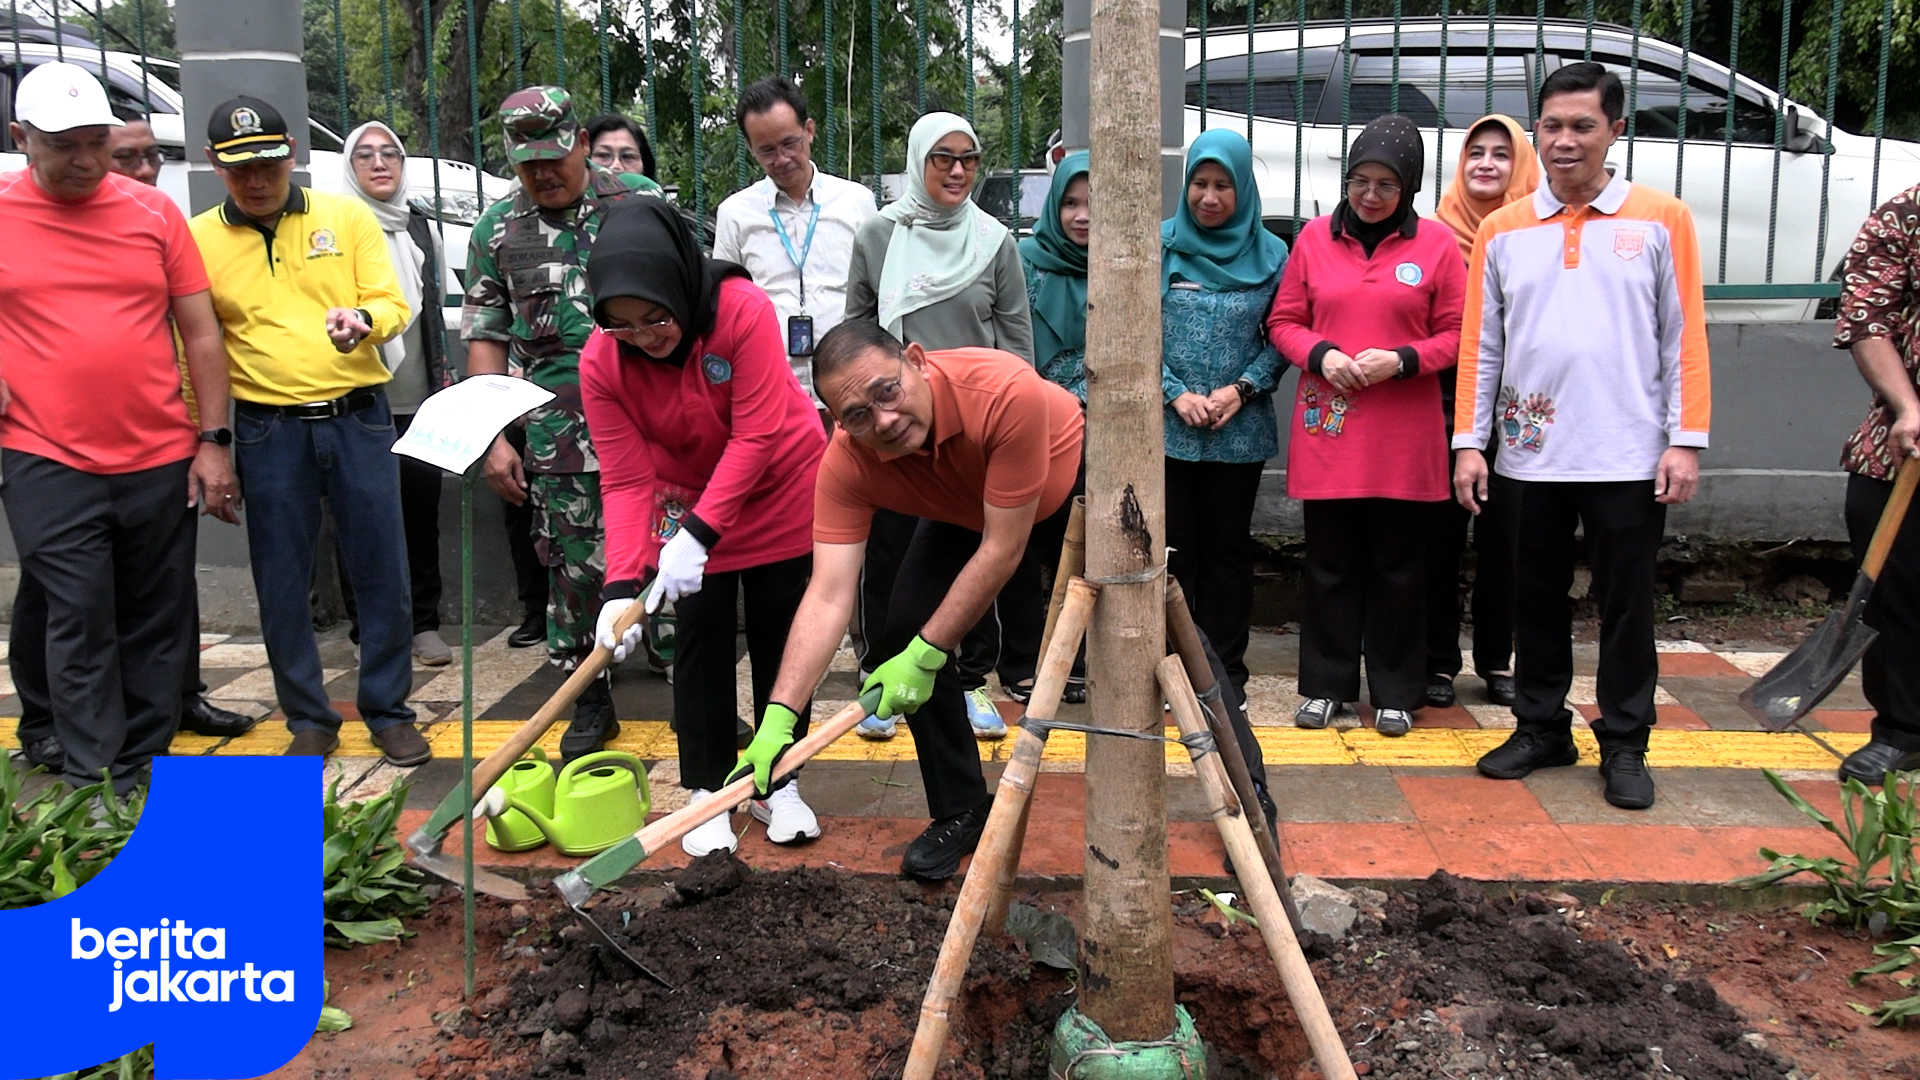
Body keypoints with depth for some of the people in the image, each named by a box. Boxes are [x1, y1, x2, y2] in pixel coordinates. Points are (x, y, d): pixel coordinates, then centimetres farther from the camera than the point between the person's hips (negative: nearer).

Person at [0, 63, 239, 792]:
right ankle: (90, 786, 9)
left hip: (161, 459, 2)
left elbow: (201, 333, 6)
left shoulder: (154, 211, 4)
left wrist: (213, 443, 2)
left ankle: (141, 776, 20)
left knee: (158, 625, 8)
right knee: (79, 625, 0)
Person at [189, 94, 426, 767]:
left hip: (357, 418, 0)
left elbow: (392, 302, 2)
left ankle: (388, 711, 17)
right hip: (267, 429, 1)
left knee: (382, 571, 3)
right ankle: (309, 719, 20)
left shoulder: (346, 215, 4)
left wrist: (363, 320, -22)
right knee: (282, 583, 6)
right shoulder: (198, 238, 4)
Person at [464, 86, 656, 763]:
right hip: (559, 432, 1)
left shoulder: (638, 200, 5)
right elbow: (486, 336, 10)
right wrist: (493, 437, 4)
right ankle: (589, 703, 20)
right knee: (577, 568, 5)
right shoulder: (498, 228, 8)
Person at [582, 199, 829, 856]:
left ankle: (779, 783, 19)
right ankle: (707, 791, 12)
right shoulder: (601, 361, -22)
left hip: (779, 488, -1)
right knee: (701, 637, -1)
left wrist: (699, 534, -36)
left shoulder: (744, 310, -31)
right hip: (687, 498, 2)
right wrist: (620, 586, -32)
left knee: (780, 633, 5)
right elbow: (626, 480, -22)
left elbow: (756, 436, -31)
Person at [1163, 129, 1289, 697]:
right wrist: (1176, 394, -10)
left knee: (1229, 548, 9)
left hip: (1241, 431, 1)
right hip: (1169, 428, 0)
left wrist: (1242, 389, -10)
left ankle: (1225, 670, 19)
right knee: (1176, 549, 5)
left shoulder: (1270, 254, 2)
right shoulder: (1160, 246, 0)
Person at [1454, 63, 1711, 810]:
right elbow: (1480, 345, 6)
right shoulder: (1502, 229, 6)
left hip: (1628, 457, -2)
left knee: (1626, 607, 6)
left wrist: (1686, 441, -6)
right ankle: (1541, 728, 26)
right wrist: (1469, 441, 1)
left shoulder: (1662, 220, 1)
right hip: (1530, 455, 2)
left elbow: (1685, 339, 0)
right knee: (1536, 602, 12)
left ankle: (1624, 746, 18)